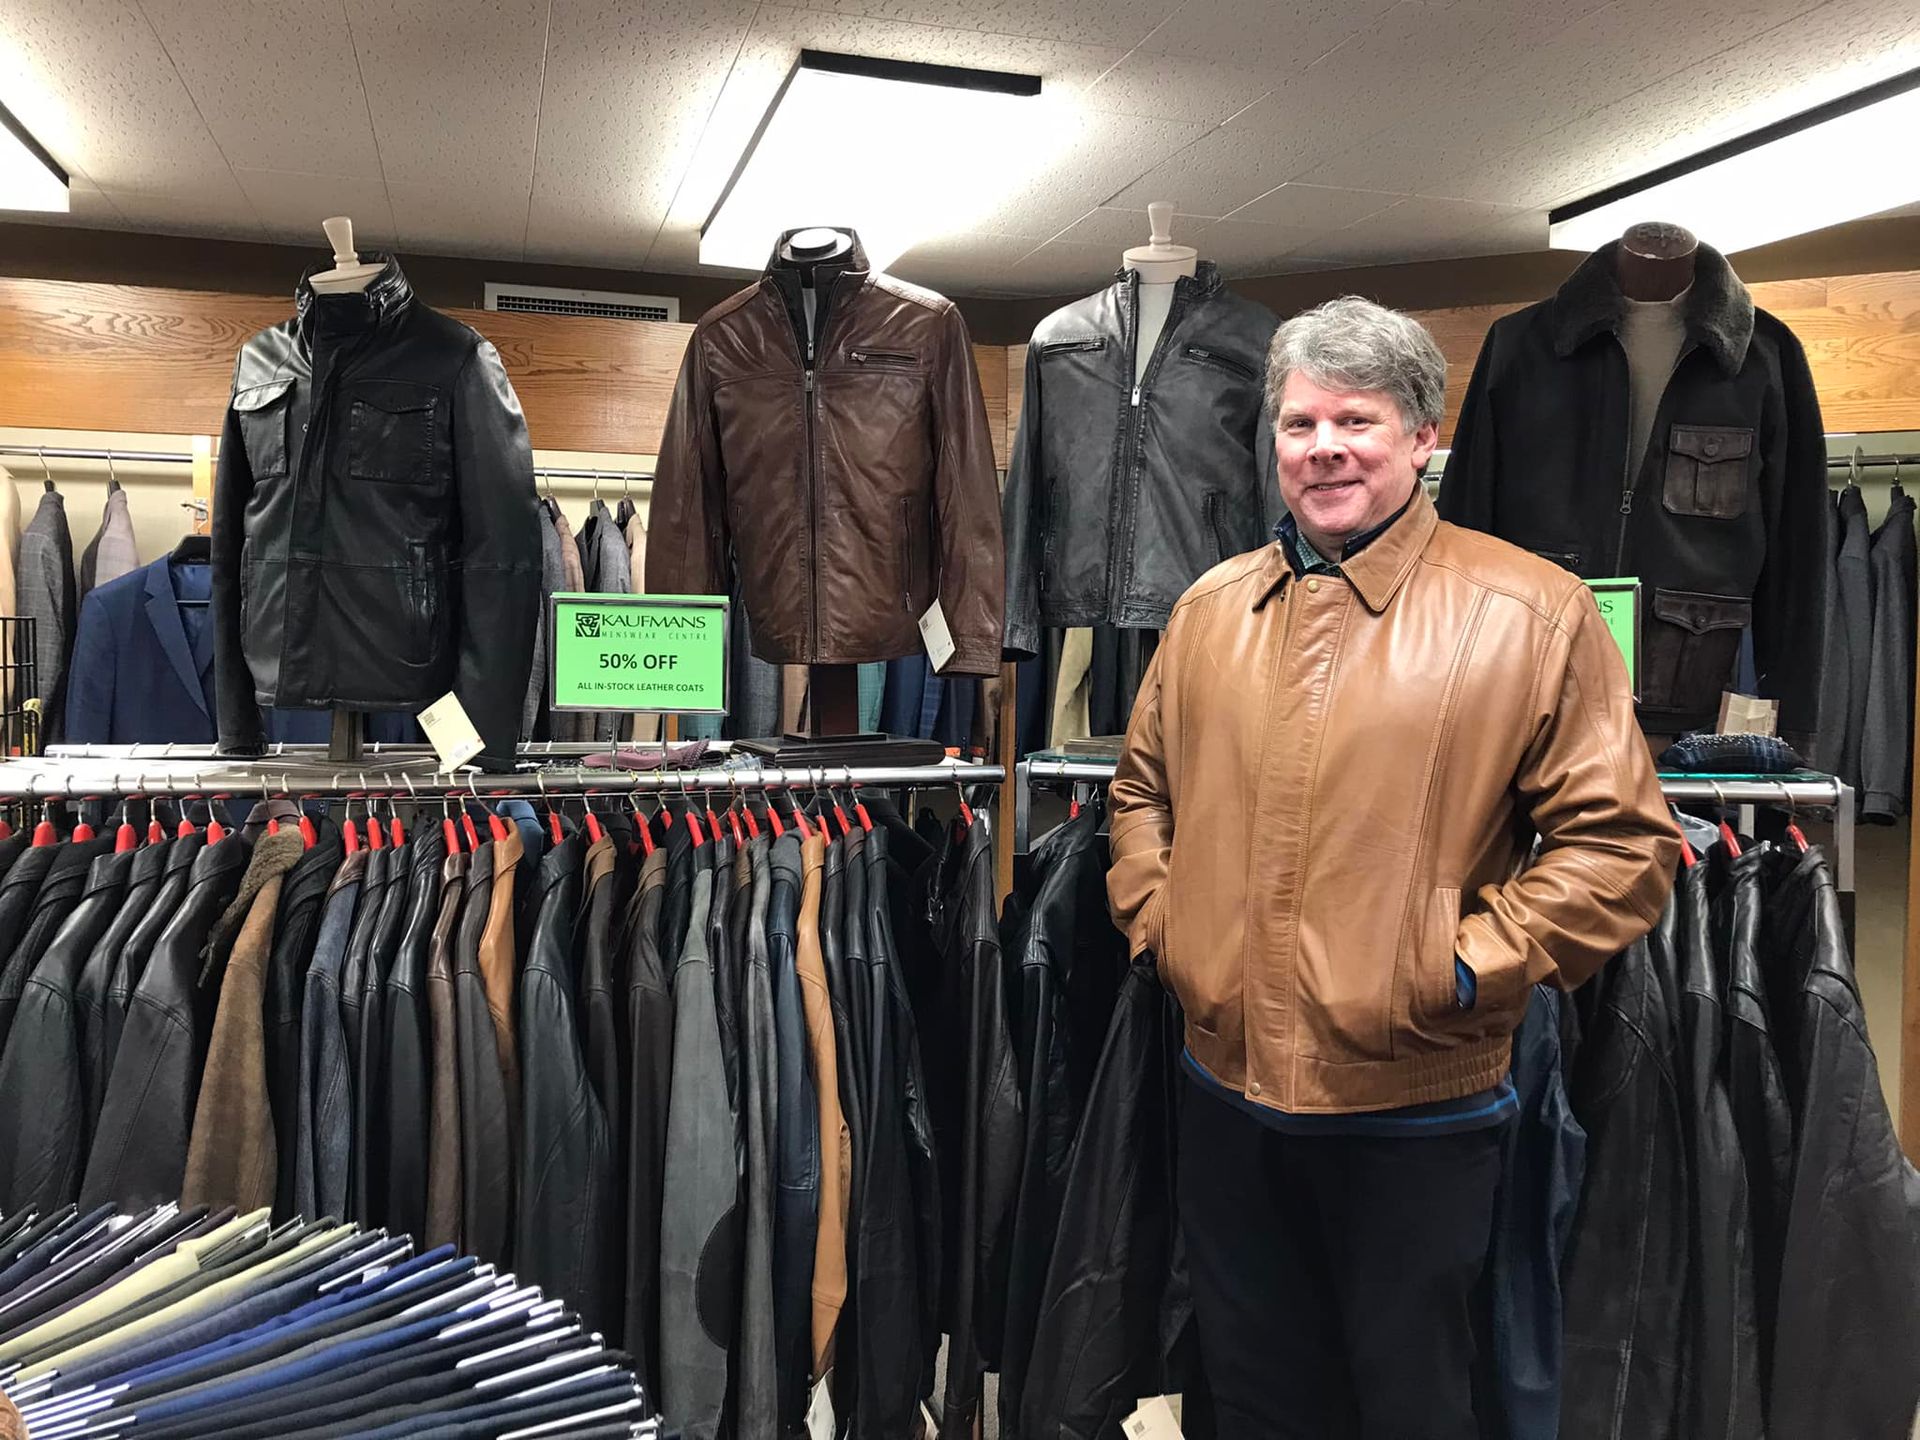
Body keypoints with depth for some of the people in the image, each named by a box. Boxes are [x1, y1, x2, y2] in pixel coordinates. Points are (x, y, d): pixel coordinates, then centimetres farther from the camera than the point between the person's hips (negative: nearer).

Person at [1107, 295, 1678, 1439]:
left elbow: (1621, 838, -11)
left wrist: (1463, 965, -15)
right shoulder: (1212, 607, 5)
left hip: (1419, 1111, -4)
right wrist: (1155, 916, 4)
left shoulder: (1533, 613, -10)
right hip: (1226, 1094, 5)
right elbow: (1144, 785, 17)